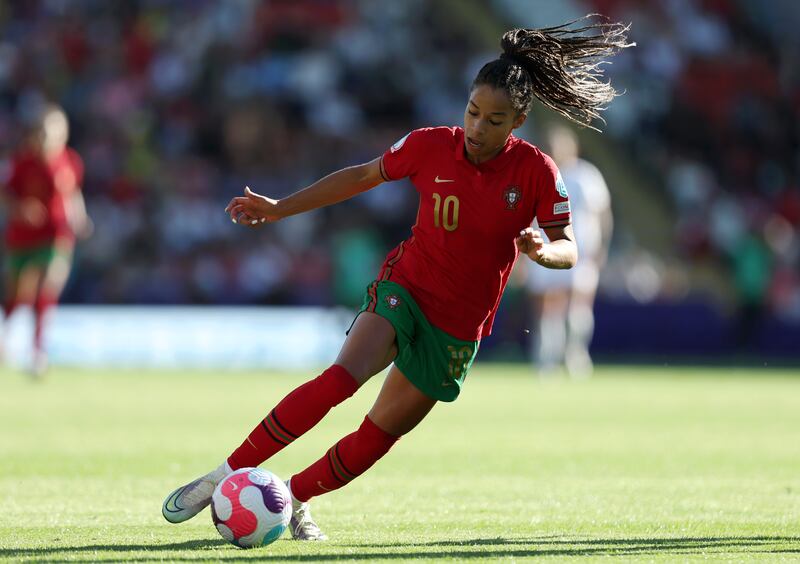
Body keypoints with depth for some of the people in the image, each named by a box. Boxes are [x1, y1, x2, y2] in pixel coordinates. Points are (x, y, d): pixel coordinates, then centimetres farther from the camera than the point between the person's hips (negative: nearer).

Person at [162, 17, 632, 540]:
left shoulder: (536, 171, -10)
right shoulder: (430, 145, -7)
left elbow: (569, 250, -5)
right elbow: (363, 176, 8)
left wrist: (541, 250, -30)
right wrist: (278, 208, 8)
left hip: (459, 329, 1)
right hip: (406, 288, -1)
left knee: (379, 436, 0)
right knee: (343, 376, -27)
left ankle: (294, 499, 24)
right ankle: (225, 476, -24)